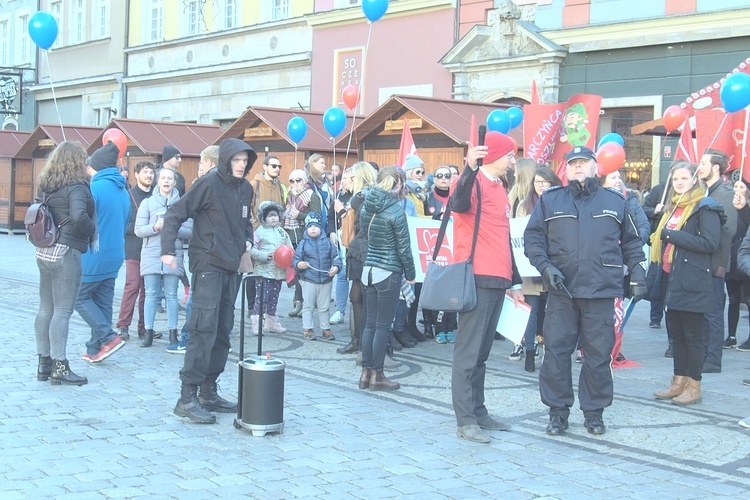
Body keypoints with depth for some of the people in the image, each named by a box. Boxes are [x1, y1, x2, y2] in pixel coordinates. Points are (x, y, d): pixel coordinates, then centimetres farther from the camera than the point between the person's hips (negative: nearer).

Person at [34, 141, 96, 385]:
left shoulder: (48, 186, 11)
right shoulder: (76, 186, -13)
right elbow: (78, 216, -27)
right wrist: (92, 232, -11)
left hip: (44, 252, 8)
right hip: (66, 252, -8)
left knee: (46, 308, 12)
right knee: (63, 311, -6)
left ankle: (44, 363, 19)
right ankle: (59, 367, -4)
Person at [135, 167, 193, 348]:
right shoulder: (148, 202, 5)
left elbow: (189, 231, 1)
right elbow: (138, 230, 1)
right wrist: (155, 227, -15)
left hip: (173, 255, 0)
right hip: (151, 255, 0)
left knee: (171, 294, 3)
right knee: (151, 294, 2)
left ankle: (173, 332, 9)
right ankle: (149, 332, 7)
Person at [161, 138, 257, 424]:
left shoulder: (245, 189, 11)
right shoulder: (209, 183, -11)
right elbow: (175, 214, -12)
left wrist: (247, 240, 7)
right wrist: (168, 249, -21)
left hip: (232, 268, 8)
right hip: (208, 265, -8)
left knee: (222, 332, 11)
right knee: (204, 330, -13)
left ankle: (209, 392, 20)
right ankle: (187, 398, -9)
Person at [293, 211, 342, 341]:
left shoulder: (328, 243, 2)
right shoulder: (303, 244, -2)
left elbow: (336, 256, 3)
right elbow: (295, 259, -3)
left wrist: (336, 267, -15)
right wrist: (298, 265, -24)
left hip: (326, 280, 2)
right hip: (308, 280, -2)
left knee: (324, 307, 12)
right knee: (308, 306, 4)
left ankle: (326, 329, 22)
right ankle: (307, 329, 12)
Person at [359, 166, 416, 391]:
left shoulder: (366, 207, 5)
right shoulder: (395, 210, -13)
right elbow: (403, 246, -9)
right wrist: (410, 274, 1)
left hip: (368, 269, 6)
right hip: (388, 272, -6)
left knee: (370, 323, 11)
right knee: (382, 326, 0)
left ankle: (366, 372, 14)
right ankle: (377, 375, 4)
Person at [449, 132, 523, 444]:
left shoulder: (499, 189, 21)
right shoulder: (472, 182, -7)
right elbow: (459, 204, -31)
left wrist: (514, 281, 27)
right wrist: (470, 168, -47)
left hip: (497, 280, 9)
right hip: (477, 278, -9)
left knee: (482, 351, 12)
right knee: (469, 351, -7)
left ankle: (478, 412, 18)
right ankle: (465, 420, -5)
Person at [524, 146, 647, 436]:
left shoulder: (615, 202, 11)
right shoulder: (550, 201, 8)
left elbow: (631, 242, 18)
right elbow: (533, 238, 6)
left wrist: (638, 274, 10)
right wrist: (545, 266, -9)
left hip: (601, 292, 1)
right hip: (561, 291, 0)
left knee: (599, 353, 4)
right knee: (556, 350, 0)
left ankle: (594, 412, 17)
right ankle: (558, 410, 12)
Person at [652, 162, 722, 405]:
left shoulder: (705, 208, -8)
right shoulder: (672, 207, 17)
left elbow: (710, 243, -18)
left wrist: (673, 235, -16)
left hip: (692, 283, -8)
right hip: (671, 280, 8)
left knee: (692, 335, -2)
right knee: (675, 333, 11)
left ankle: (694, 387, 5)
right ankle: (679, 382, 19)